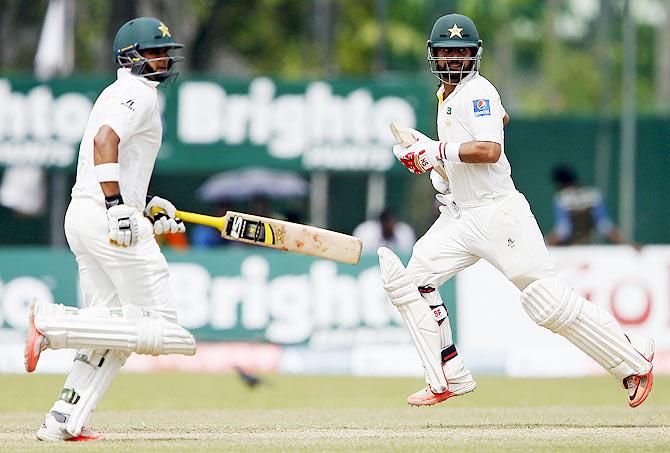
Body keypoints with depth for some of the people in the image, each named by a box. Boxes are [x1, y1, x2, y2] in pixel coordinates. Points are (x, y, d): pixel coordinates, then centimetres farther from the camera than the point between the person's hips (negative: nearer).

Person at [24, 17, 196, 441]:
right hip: (112, 220, -10)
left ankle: (64, 421, 4)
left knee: (114, 333, 13)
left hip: (81, 214, 10)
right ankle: (52, 322, -18)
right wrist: (117, 206, -30)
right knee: (160, 327, -10)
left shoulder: (117, 94, 25)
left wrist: (147, 207, 20)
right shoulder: (139, 94, -6)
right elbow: (105, 140, -23)